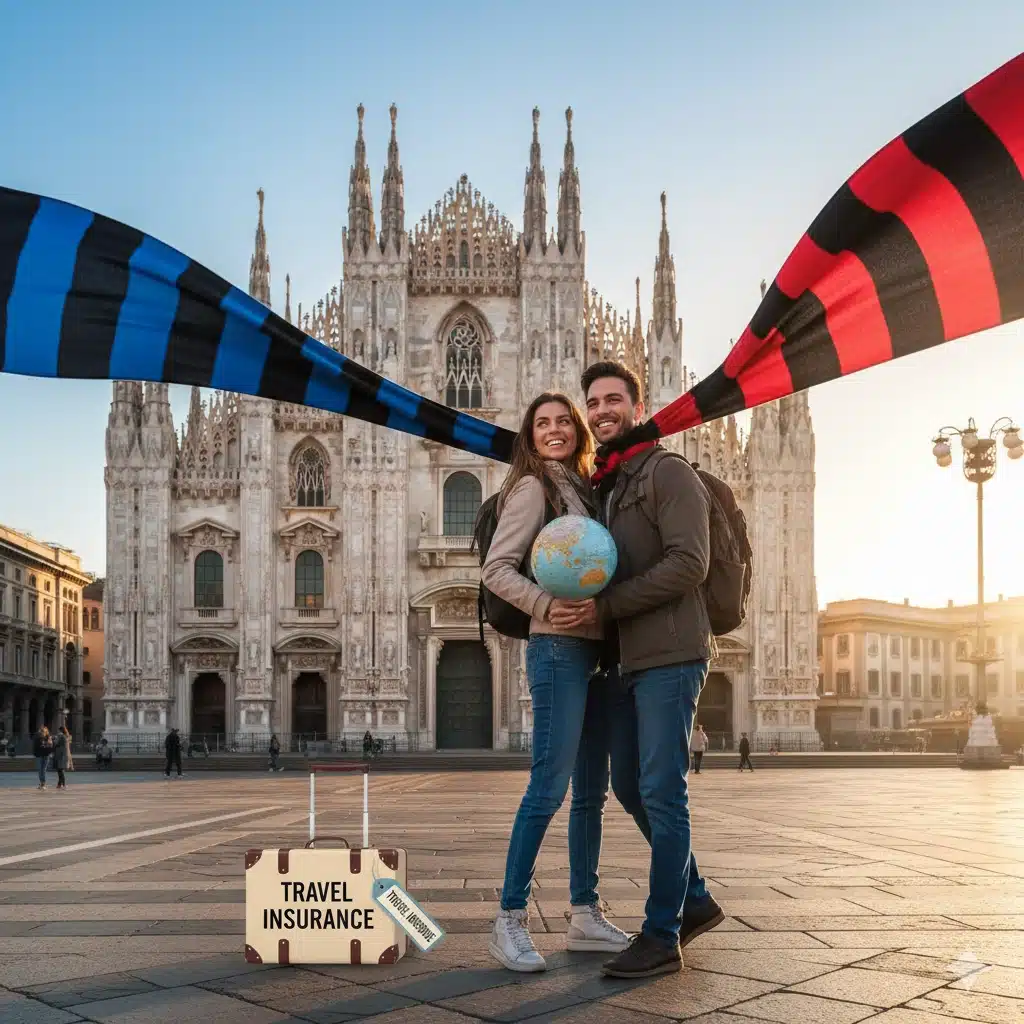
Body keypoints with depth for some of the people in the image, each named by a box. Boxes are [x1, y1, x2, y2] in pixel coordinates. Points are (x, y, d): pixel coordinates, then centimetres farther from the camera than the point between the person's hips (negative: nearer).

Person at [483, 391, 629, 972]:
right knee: (551, 783, -11)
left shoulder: (583, 489, 18)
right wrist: (547, 605, -21)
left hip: (598, 648, 8)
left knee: (592, 788, 10)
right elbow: (496, 569, -10)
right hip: (559, 646, -8)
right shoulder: (533, 488, -3)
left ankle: (585, 915, 18)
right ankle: (510, 920, -3)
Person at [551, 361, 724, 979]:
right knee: (630, 787, 13)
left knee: (661, 792, -6)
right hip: (626, 660, 8)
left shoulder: (668, 473, -5)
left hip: (670, 655, -8)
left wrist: (604, 606, -19)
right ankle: (695, 900, 28)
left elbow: (688, 563, -17)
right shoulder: (604, 487, 18)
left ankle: (662, 937, 2)